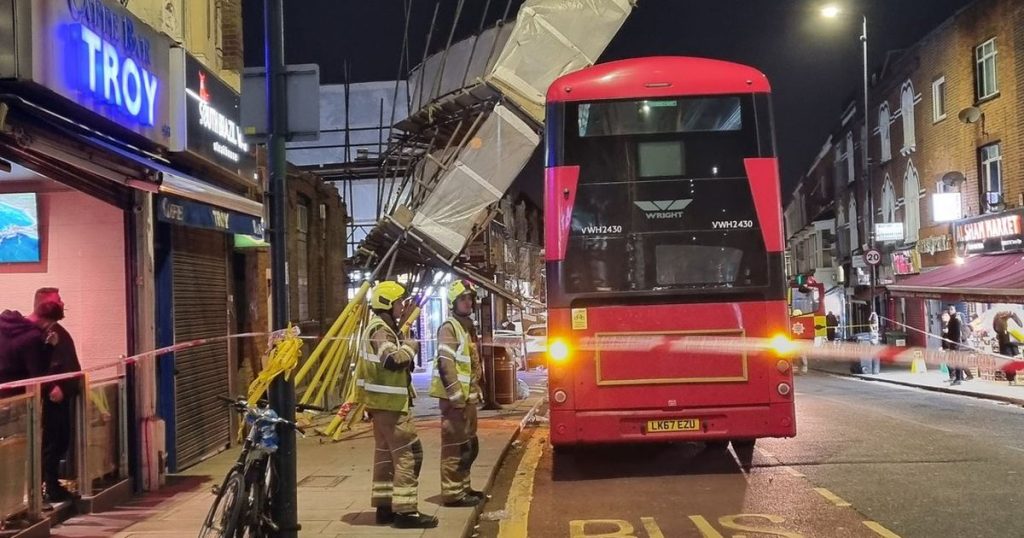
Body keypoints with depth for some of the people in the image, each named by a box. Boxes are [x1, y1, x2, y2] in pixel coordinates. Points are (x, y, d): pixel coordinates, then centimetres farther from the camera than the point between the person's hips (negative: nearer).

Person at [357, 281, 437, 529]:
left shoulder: (382, 327, 17)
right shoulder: (380, 329, -16)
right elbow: (393, 360, -30)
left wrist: (404, 347, 8)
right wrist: (410, 346, -14)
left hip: (382, 401, 11)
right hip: (389, 401, -11)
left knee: (385, 453, 14)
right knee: (408, 453, -10)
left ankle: (385, 507, 19)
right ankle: (405, 511, -10)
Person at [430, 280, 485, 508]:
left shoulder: (468, 327, 18)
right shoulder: (449, 327, -11)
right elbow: (445, 364, -20)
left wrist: (477, 392, 21)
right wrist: (456, 396, -22)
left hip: (468, 397, 10)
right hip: (454, 398, -10)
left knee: (469, 445, 16)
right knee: (455, 445, -7)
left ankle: (463, 487, 25)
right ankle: (452, 493, -4)